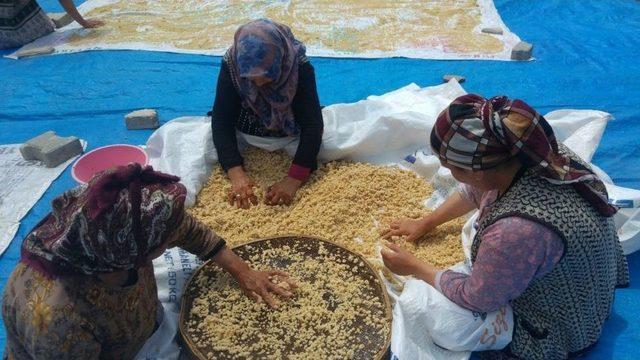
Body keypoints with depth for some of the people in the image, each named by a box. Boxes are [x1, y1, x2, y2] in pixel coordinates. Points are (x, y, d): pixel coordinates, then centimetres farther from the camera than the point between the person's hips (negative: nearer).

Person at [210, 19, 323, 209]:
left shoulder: (300, 66, -33)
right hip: (248, 129, 0)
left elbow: (312, 123, -35)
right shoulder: (231, 64, -30)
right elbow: (222, 120, -30)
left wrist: (294, 178, -46)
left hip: (291, 133, 0)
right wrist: (235, 172, -43)